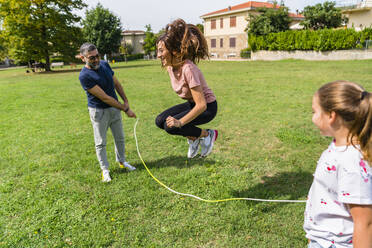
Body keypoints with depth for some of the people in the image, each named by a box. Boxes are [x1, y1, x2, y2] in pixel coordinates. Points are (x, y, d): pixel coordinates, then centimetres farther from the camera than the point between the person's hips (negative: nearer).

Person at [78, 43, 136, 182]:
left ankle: (121, 161, 37)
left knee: (120, 138, 17)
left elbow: (117, 84, 11)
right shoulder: (84, 76, -22)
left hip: (115, 108, 6)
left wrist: (126, 101, 0)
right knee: (100, 143, 6)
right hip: (99, 111, -6)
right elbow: (104, 98, -24)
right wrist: (125, 109, -22)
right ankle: (105, 170, 21)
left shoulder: (104, 64, -1)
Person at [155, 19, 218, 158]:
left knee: (171, 126, -23)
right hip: (191, 104, 8)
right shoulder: (169, 67, -5)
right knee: (160, 121, -4)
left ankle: (207, 134, -1)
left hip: (207, 108, -8)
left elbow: (201, 105, -31)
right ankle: (193, 138, 12)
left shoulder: (188, 69, -31)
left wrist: (180, 122, -32)